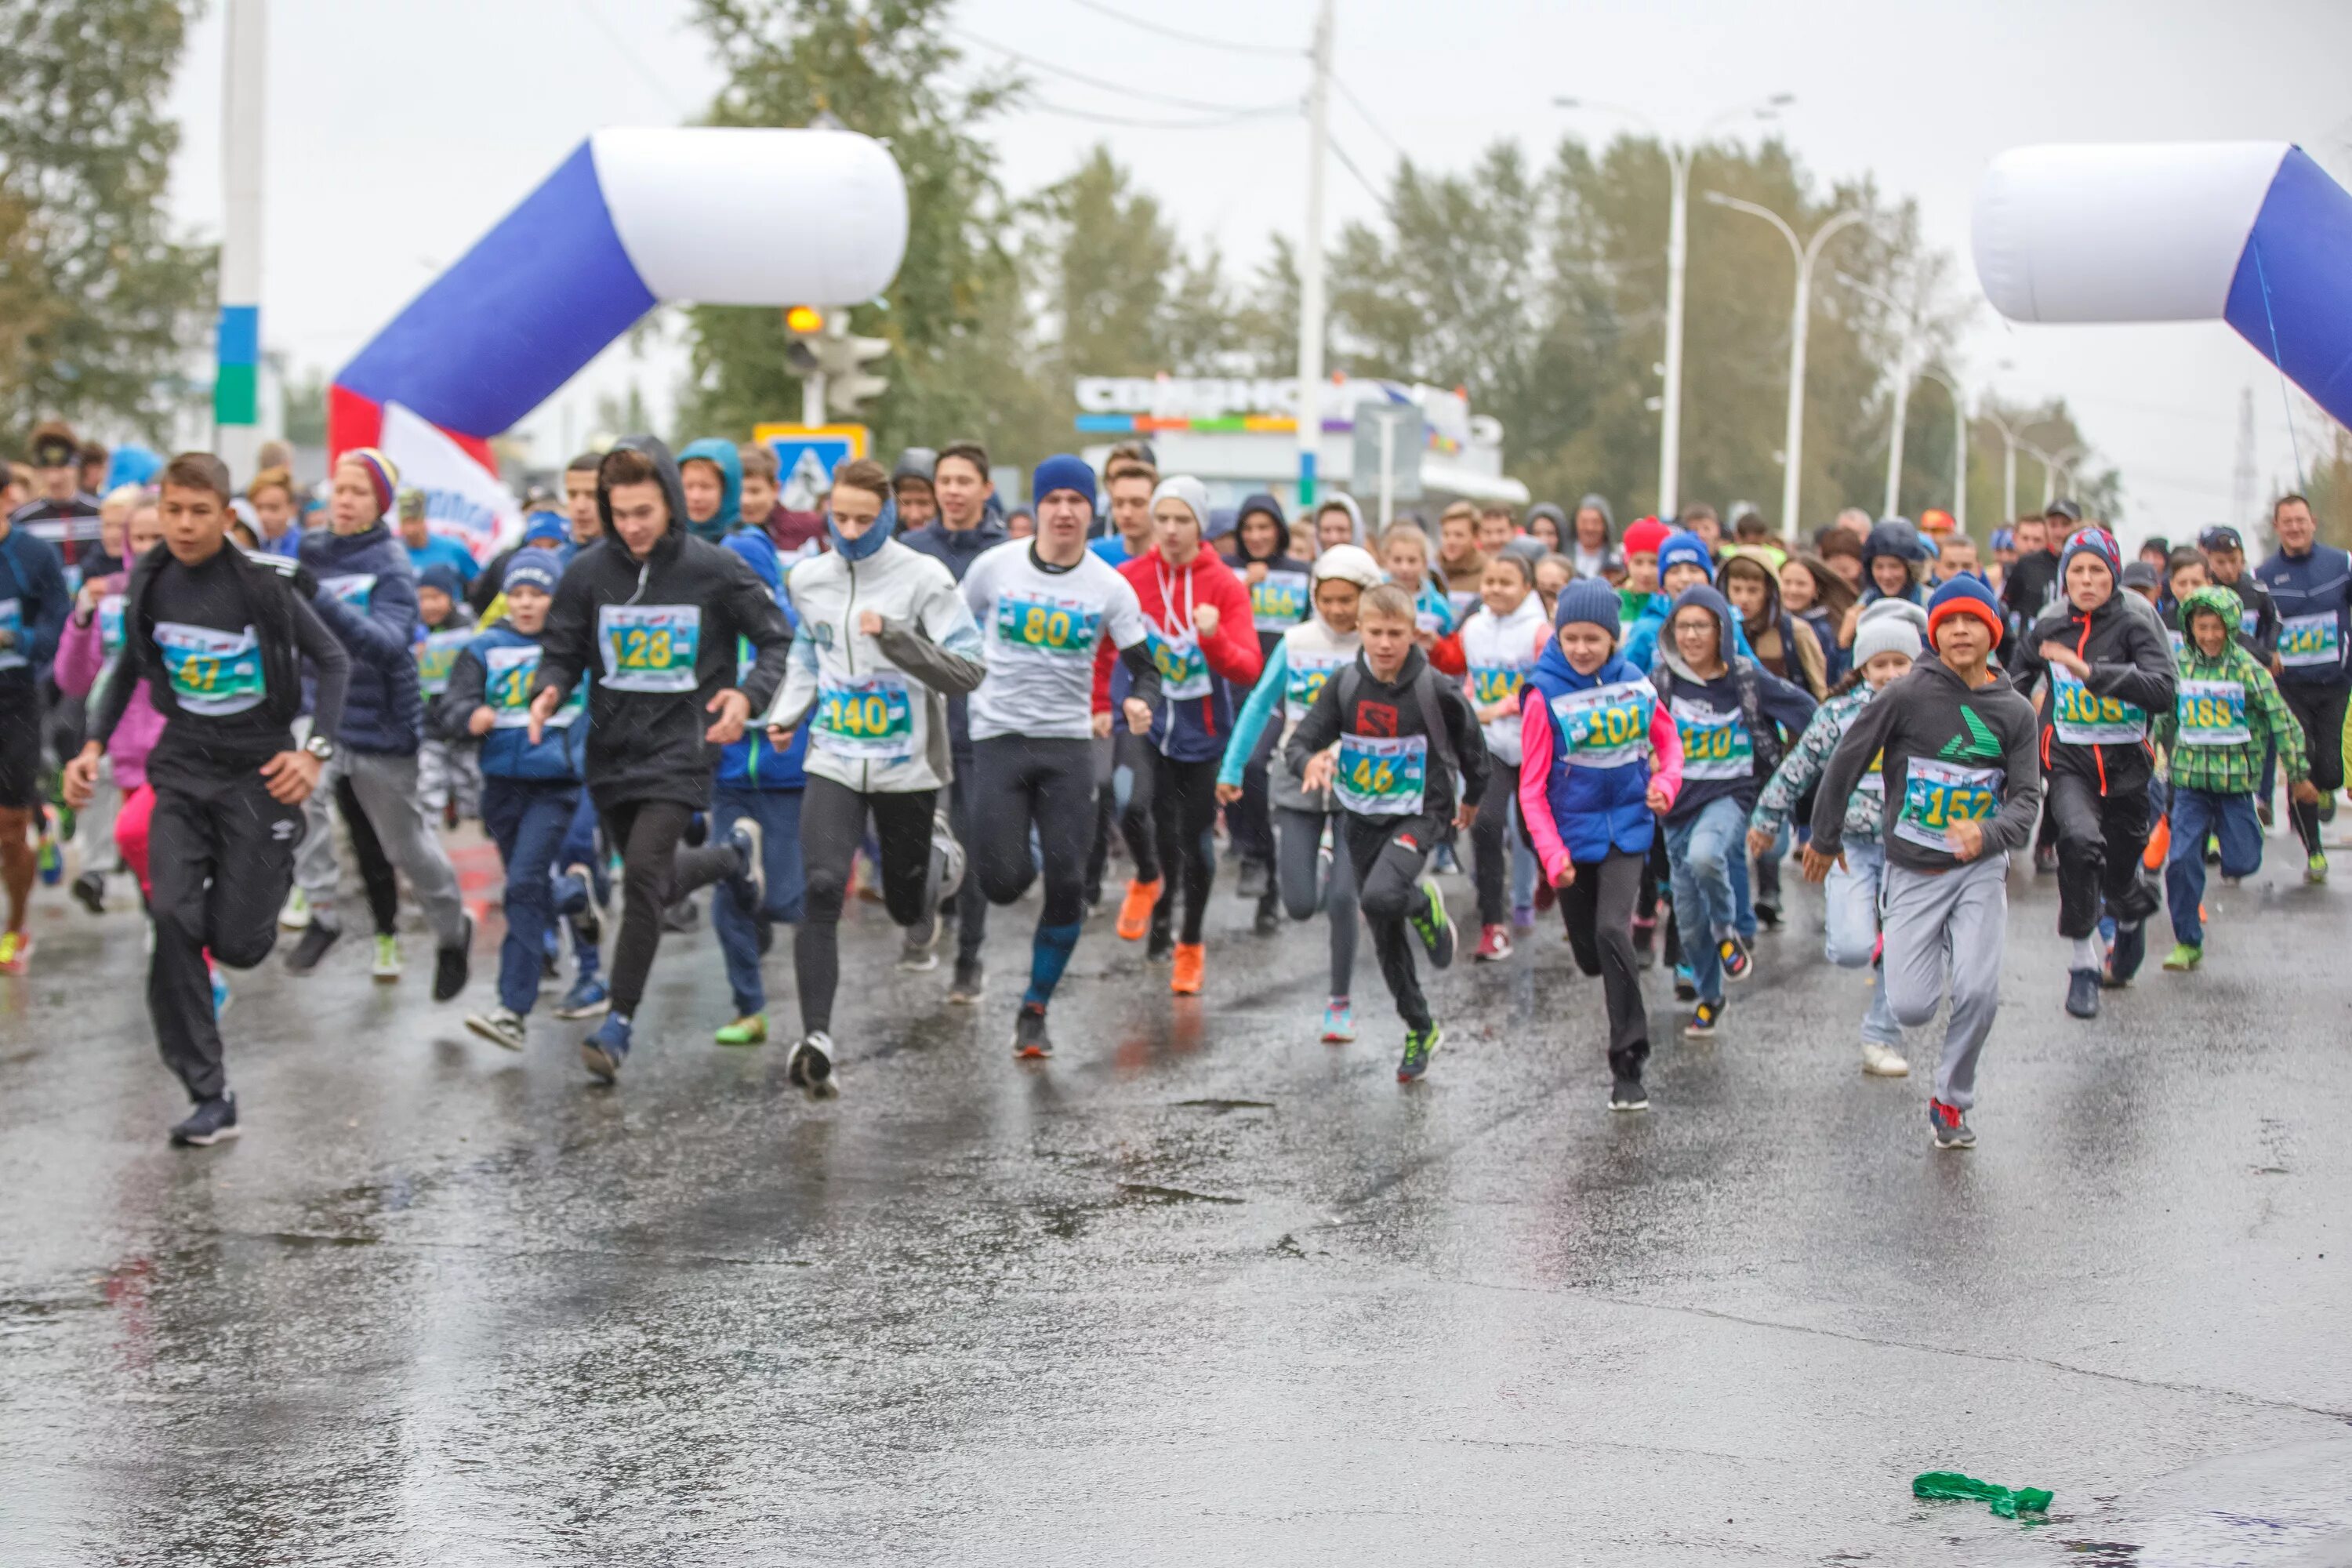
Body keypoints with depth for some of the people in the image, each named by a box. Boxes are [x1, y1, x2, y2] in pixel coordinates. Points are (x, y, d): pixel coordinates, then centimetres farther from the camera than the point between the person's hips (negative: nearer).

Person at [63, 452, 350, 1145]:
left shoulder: (264, 582, -13)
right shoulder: (150, 581, 1)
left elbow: (334, 662, -5)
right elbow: (129, 667, 17)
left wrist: (315, 752, -15)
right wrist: (94, 745, 6)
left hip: (259, 769, -3)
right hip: (183, 766, 3)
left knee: (236, 944, -6)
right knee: (171, 918, -16)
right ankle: (210, 1096, -10)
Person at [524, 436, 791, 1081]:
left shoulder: (715, 570, -8)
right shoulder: (588, 573, -2)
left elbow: (777, 640, 0)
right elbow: (562, 653, 7)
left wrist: (749, 695, -19)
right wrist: (548, 691, -16)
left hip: (681, 747, -4)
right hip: (611, 750, 4)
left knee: (644, 872, -19)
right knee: (653, 881, 16)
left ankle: (621, 1020, -9)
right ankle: (732, 855, 49)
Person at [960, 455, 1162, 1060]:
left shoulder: (1109, 587, -1)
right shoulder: (995, 567, -1)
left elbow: (1145, 668, 0)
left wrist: (1139, 704, -21)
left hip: (1069, 742, 1)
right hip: (999, 737, -1)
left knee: (1067, 885, -5)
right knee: (1004, 883, -11)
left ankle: (1035, 1011, 12)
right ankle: (1017, 855, 28)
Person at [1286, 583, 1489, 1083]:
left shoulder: (1434, 688, -16)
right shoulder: (1345, 684, -8)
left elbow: (1470, 741, 2)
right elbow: (1299, 741, -11)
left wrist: (1473, 797, 16)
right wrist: (1309, 762, -35)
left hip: (1421, 815, -4)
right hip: (1362, 819, 4)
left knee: (1380, 897, -31)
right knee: (1385, 936, 12)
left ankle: (1424, 905, 5)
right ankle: (1420, 1028, 30)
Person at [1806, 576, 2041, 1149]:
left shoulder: (2015, 712, 1)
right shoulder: (1908, 695, -8)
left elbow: (2027, 799, -3)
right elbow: (1846, 761, 1)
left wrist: (1988, 833, -25)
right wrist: (1825, 839, 10)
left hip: (1980, 870, 1)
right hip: (1913, 872, -1)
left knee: (1978, 992, -16)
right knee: (1911, 1009, -7)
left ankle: (1951, 1103, 8)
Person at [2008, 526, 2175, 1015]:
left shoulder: (2134, 628, -7)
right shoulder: (2047, 630, 4)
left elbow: (2161, 691, -23)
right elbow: (2011, 689, 19)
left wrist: (2089, 671, -31)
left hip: (2125, 765, -1)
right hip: (2069, 760, 1)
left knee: (2118, 872, 12)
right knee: (2080, 841, -29)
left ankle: (2132, 915, 52)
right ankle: (2083, 964, -17)